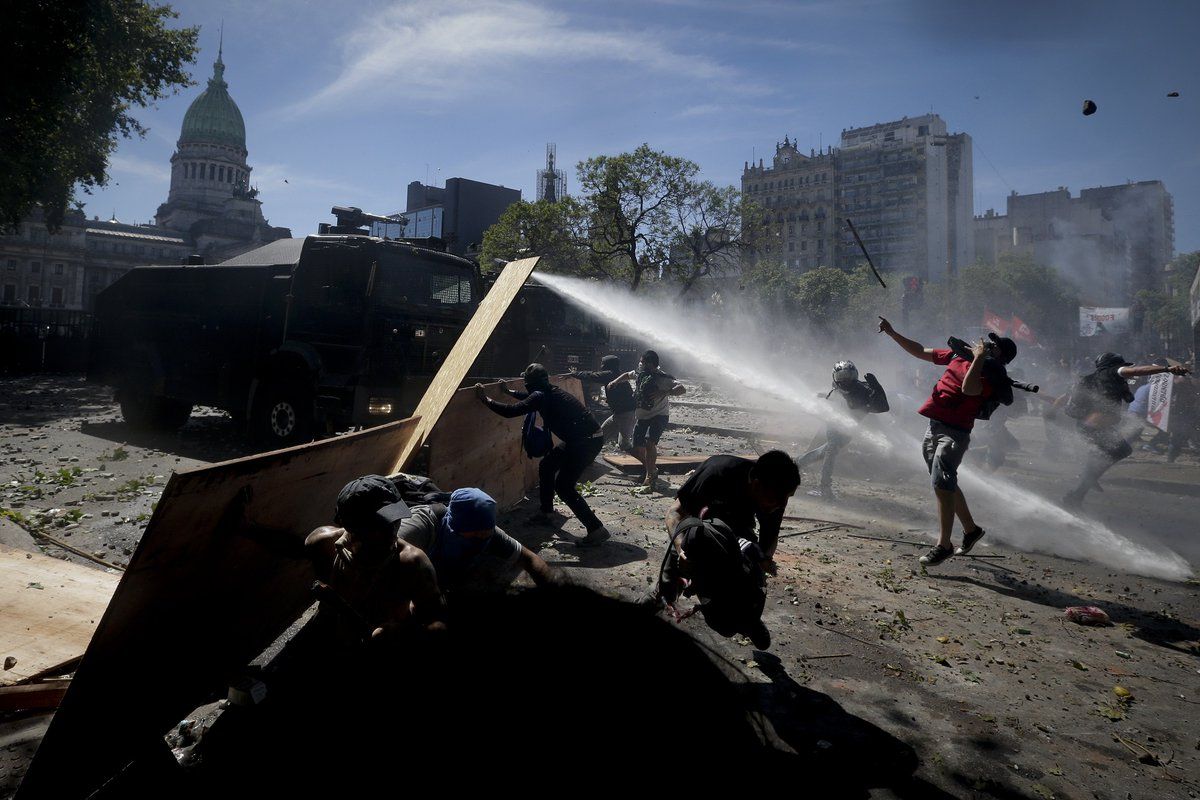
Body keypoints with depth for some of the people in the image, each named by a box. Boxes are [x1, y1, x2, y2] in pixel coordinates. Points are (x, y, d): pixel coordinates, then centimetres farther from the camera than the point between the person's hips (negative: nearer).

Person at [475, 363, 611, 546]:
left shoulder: (541, 396, -15)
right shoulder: (549, 392, 13)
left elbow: (510, 411, -18)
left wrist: (486, 399, -8)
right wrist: (509, 392, 43)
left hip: (586, 441, -10)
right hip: (578, 438, 10)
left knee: (563, 485, -7)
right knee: (546, 465, 21)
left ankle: (596, 529, -8)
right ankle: (546, 511, 37)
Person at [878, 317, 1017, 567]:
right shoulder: (959, 355, 12)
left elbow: (968, 388, -30)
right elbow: (920, 351, 18)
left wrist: (979, 357, -18)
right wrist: (892, 333, 13)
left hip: (954, 433, -8)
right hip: (934, 426, 8)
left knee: (942, 484, -14)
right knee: (946, 484, 17)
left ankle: (943, 545, -6)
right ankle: (971, 529, 35)